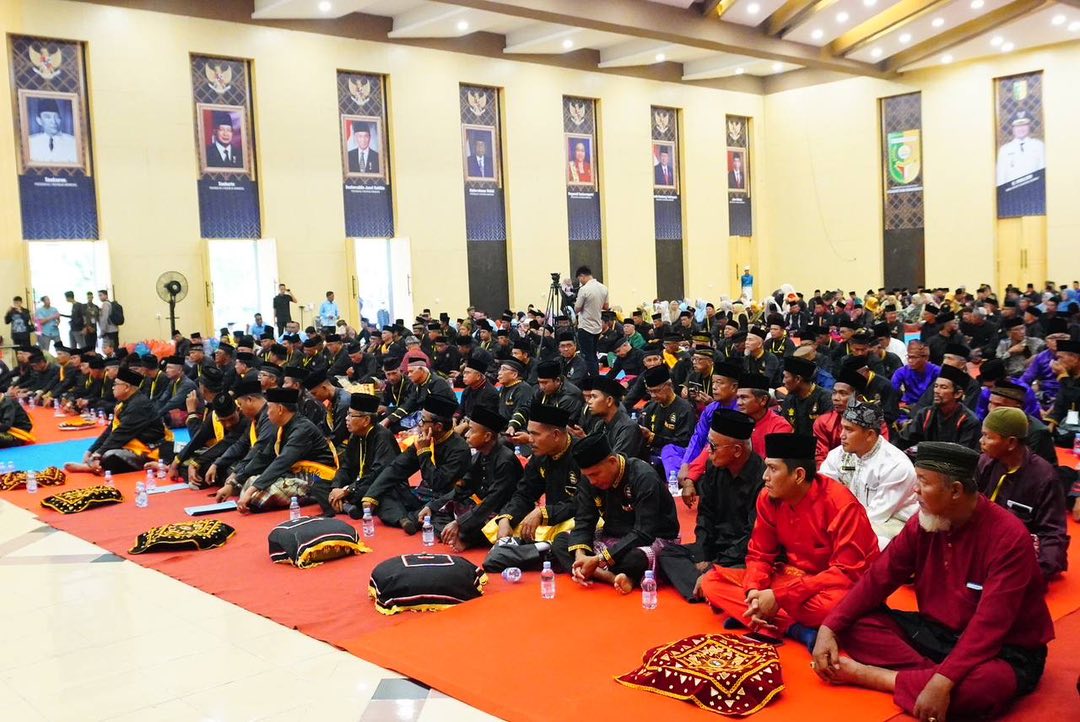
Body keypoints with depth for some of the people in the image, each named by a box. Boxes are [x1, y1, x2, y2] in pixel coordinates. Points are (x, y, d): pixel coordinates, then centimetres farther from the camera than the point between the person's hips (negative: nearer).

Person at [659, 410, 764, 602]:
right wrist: (703, 558, -2)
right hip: (716, 546, 9)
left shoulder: (761, 478, -22)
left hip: (744, 557, -9)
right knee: (668, 553, -9)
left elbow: (753, 536, -20)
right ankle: (703, 591, -28)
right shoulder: (715, 468, 1)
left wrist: (715, 565, -19)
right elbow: (705, 514, 9)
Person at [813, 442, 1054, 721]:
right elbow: (878, 578, -4)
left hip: (1002, 650, -6)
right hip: (938, 632, 6)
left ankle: (870, 675, -26)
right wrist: (829, 628, -16)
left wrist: (943, 682, -42)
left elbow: (989, 625, -31)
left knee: (990, 683, -41)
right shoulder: (923, 523, -4)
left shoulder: (1008, 537, -23)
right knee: (856, 624, -10)